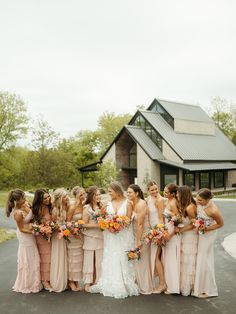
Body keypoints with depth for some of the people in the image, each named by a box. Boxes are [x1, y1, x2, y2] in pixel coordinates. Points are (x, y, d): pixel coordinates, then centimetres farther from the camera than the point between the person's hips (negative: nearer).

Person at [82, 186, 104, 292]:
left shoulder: (101, 206, 5)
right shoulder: (87, 208, -8)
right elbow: (85, 224, -9)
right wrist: (97, 225, -16)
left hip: (100, 236, 4)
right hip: (90, 237, -4)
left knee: (99, 260, 9)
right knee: (89, 259, 3)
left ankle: (98, 281, 21)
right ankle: (87, 283, 14)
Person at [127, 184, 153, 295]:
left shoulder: (141, 204, -20)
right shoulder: (132, 204, 5)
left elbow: (140, 224, -20)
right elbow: (131, 220, 7)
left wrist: (139, 240, -19)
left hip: (143, 235, -8)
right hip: (136, 235, 8)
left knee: (142, 261, 4)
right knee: (136, 261, 15)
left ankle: (145, 288, 18)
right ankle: (139, 285, 30)